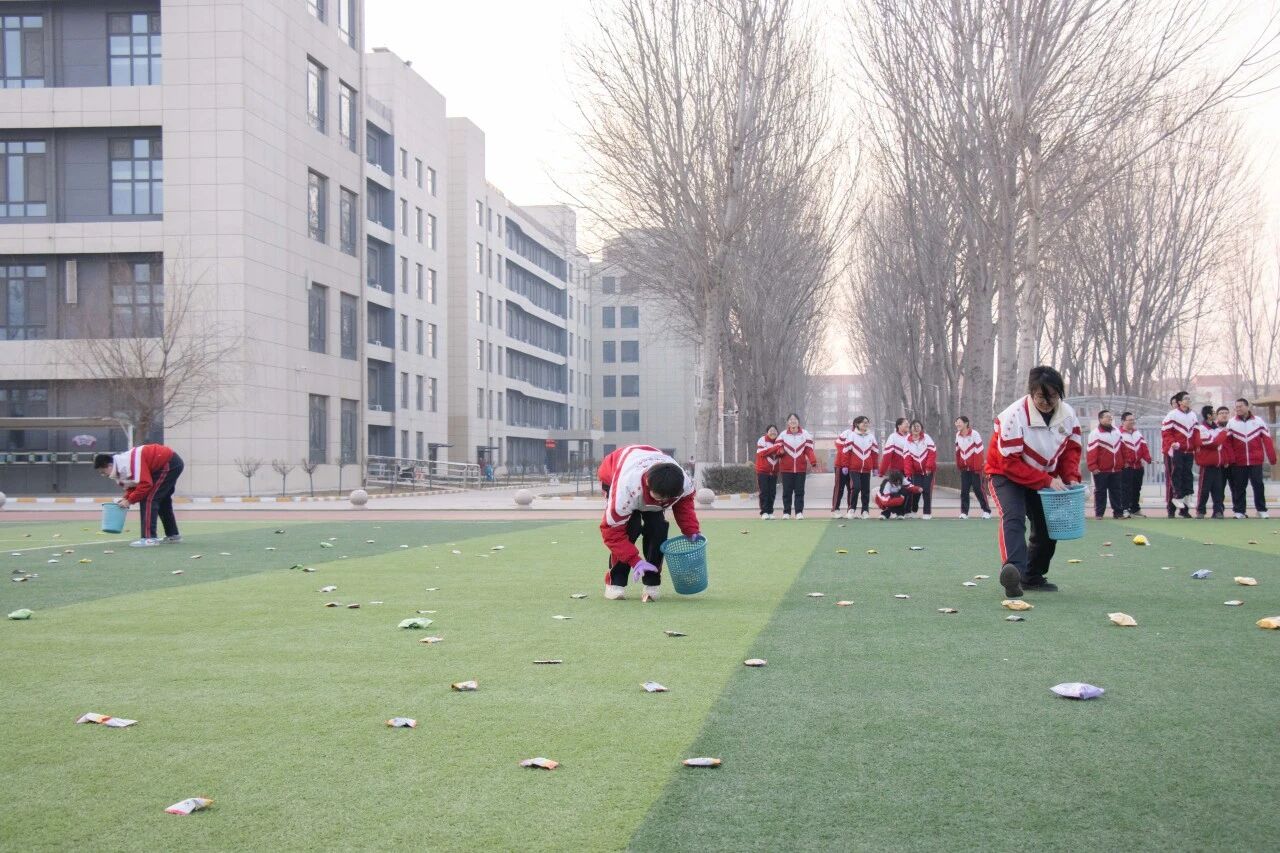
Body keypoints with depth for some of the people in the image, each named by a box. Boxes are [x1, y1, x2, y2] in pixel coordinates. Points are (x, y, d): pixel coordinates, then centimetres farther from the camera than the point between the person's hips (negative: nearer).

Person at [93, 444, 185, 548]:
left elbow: (145, 484, -30)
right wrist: (125, 498, -6)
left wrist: (129, 500, -21)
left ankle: (149, 538, -16)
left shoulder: (131, 463, -28)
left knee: (148, 499, -13)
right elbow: (133, 485, 11)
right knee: (163, 500, 20)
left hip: (170, 464, -10)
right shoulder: (120, 465, 3)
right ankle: (173, 535, 32)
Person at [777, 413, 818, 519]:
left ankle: (799, 512, 5)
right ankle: (786, 512, 8)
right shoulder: (783, 434, 4)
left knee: (799, 491, 2)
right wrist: (780, 451, -21)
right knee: (787, 491, 2)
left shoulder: (805, 434, 2)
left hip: (801, 467, 0)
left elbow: (809, 449, -2)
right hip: (786, 468, 0)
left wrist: (813, 461, -15)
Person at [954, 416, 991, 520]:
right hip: (964, 467, 5)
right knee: (964, 490, 2)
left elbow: (980, 450, -15)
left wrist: (978, 466, -16)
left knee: (978, 489, -2)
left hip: (975, 468, -5)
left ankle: (986, 511, 9)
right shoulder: (958, 435, 5)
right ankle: (964, 512, 8)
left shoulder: (974, 434, -14)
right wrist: (959, 465, 11)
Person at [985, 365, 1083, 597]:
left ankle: (1033, 577, 28)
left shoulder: (1068, 414, -11)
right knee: (1013, 517, -29)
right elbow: (1010, 464, -27)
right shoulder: (1014, 415, -29)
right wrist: (1047, 481, -28)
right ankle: (1013, 571, -49)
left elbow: (1071, 449, 5)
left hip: (1046, 478, 6)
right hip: (1006, 474, -6)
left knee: (1047, 526, 8)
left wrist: (1071, 477, -14)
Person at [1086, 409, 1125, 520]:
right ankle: (1099, 513, 5)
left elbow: (1121, 448, 21)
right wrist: (1093, 467, -19)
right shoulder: (1095, 433, -10)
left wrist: (1122, 463, 19)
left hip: (1116, 469, 6)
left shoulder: (1116, 431, 11)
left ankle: (1118, 512, 14)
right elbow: (1091, 452, -14)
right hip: (1101, 470, -6)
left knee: (1117, 491, 9)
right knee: (1100, 492, 1)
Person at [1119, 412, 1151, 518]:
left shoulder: (1138, 434, 16)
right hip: (1126, 467, -8)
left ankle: (1135, 509, 21)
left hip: (1138, 466, 8)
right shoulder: (1119, 434, -11)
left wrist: (1147, 458, -4)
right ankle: (1126, 509, -8)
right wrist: (1122, 462, -21)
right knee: (1127, 489, -9)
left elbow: (1144, 447, 11)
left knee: (1137, 489, 13)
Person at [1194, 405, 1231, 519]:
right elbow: (1212, 443, -20)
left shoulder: (1218, 428, 12)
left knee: (1218, 488, 4)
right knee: (1204, 488, -2)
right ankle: (1200, 511, 6)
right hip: (1207, 464, -6)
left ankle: (1218, 510, 6)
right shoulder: (1201, 429, -11)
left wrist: (1226, 460, 10)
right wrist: (1223, 433, -14)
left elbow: (1226, 446, 18)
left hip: (1218, 464, 6)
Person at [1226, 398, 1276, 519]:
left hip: (1256, 460, -1)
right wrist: (1229, 459, -11)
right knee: (1238, 486, 4)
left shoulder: (1258, 421, 2)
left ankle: (1262, 510, 9)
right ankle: (1239, 511, 11)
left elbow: (1267, 440, 2)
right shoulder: (1231, 423, 2)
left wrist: (1272, 458, -2)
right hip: (1238, 462, 1)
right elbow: (1227, 442, -1)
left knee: (1258, 485, 0)